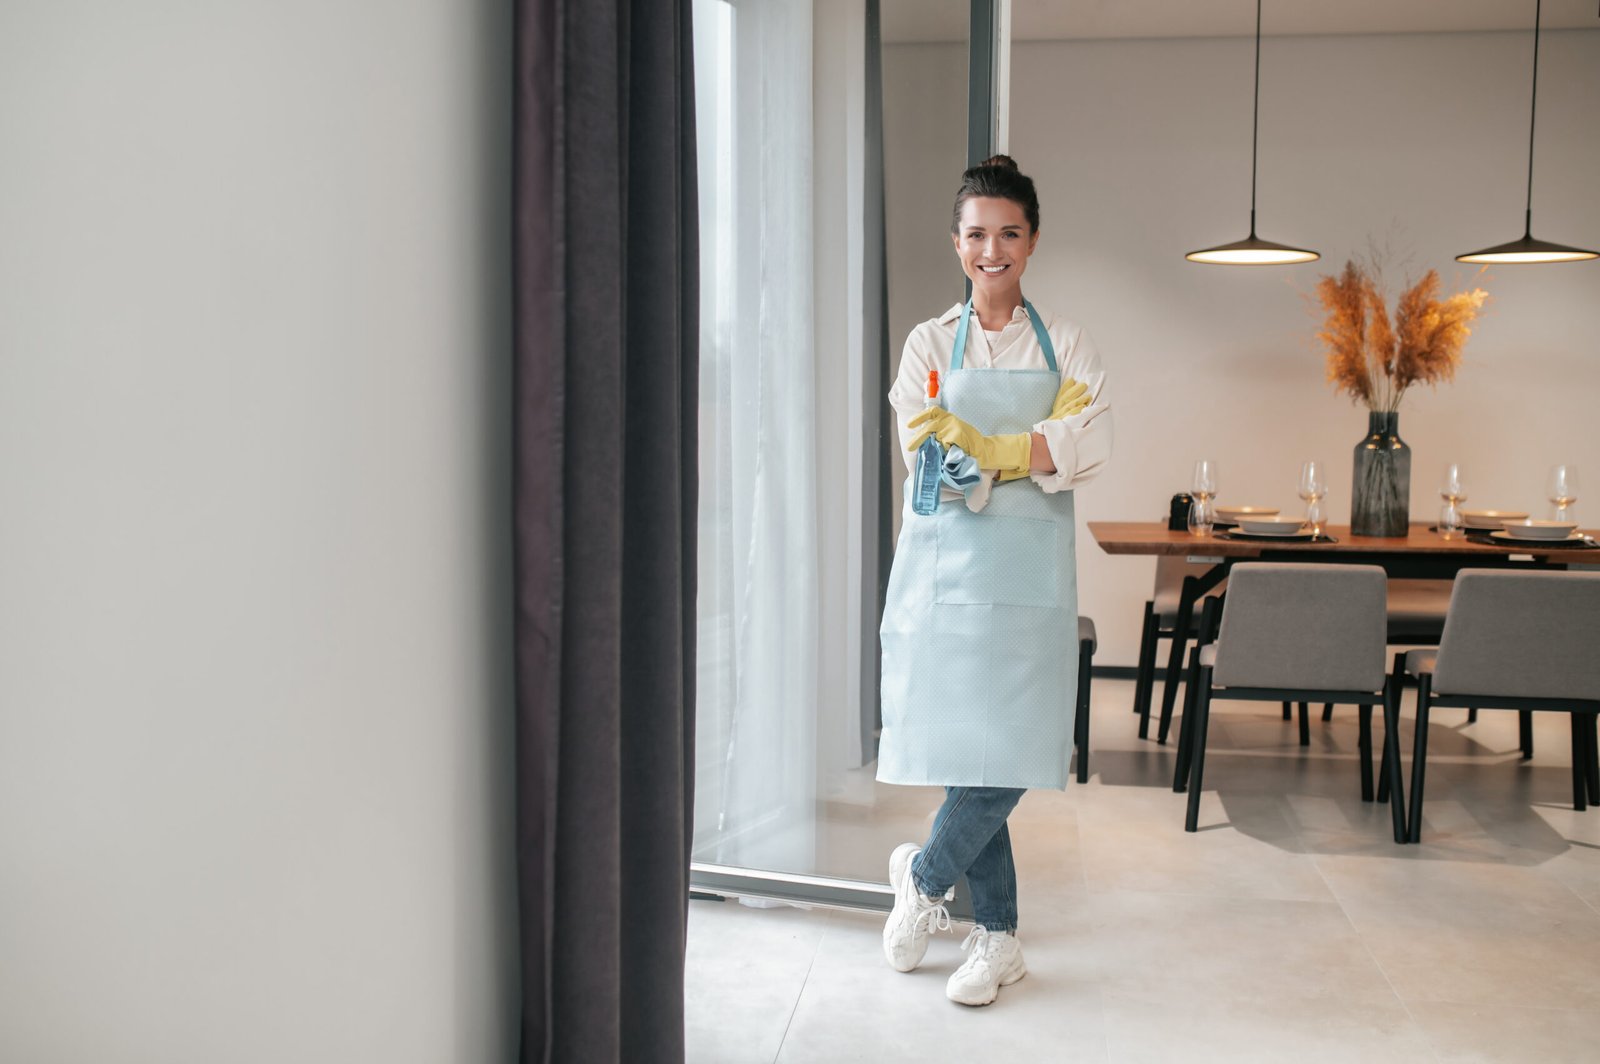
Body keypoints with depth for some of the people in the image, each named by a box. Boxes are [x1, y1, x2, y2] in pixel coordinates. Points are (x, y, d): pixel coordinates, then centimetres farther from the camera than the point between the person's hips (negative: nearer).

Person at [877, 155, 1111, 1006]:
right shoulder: (930, 344, 7)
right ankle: (997, 936, 16)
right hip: (947, 565, -1)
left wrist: (981, 448, -13)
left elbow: (1090, 449, -7)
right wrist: (1041, 446, -10)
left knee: (1011, 751, -6)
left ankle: (924, 876, 21)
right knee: (970, 753, -1)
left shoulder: (1066, 345, 10)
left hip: (1030, 570, 1)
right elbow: (933, 469, -4)